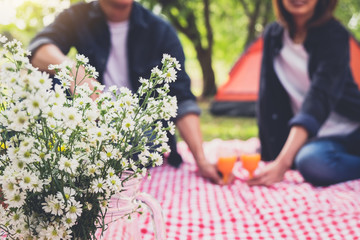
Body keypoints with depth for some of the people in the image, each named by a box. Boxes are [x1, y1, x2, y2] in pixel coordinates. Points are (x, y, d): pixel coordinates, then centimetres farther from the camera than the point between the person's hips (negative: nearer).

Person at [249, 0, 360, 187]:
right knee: (309, 160, -33)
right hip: (312, 137, 3)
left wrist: (283, 162, -34)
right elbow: (269, 99, 6)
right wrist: (273, 158, 1)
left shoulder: (334, 34, -10)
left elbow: (321, 96, -23)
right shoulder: (273, 36, 5)